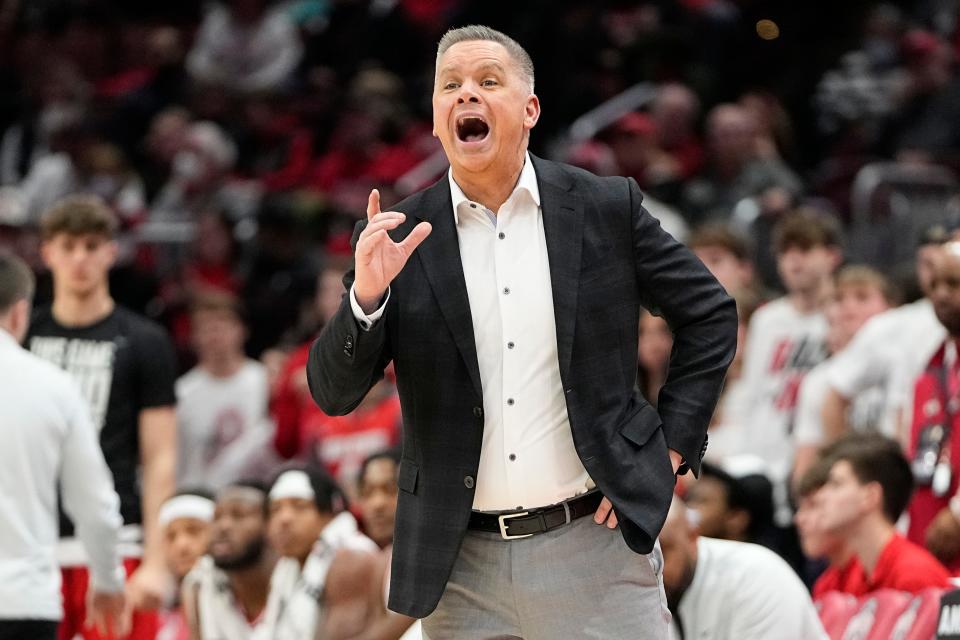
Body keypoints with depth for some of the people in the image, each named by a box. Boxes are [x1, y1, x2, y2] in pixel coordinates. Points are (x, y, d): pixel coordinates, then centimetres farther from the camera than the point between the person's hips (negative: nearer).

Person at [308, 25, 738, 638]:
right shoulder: (399, 237, 1)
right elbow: (334, 394, -1)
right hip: (461, 569, 1)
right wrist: (367, 295, -18)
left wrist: (672, 446, 3)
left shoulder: (606, 209, 1)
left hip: (596, 545, -1)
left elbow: (710, 314, 10)